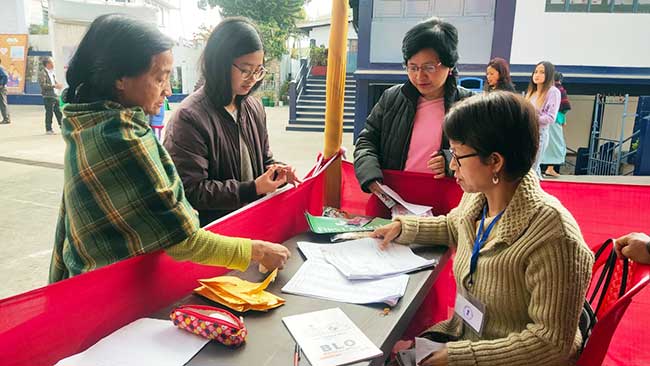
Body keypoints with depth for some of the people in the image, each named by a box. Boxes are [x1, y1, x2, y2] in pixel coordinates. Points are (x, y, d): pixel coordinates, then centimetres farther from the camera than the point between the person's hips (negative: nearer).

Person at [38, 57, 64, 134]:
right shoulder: (43, 73, -9)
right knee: (49, 113, -3)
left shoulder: (52, 73, 17)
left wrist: (58, 85, 9)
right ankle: (48, 129, 4)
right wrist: (54, 86, -21)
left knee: (59, 112, 10)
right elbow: (43, 85, -18)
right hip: (48, 96, -8)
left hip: (55, 95, 8)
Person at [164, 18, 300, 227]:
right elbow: (190, 190, -17)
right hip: (211, 228, -6)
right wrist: (252, 189, -21)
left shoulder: (255, 107, 7)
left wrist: (276, 171, -5)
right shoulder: (189, 117, -15)